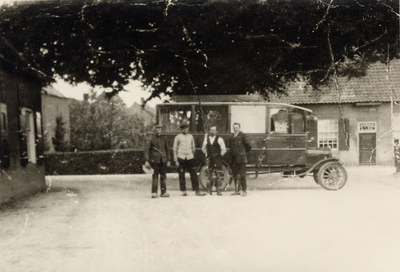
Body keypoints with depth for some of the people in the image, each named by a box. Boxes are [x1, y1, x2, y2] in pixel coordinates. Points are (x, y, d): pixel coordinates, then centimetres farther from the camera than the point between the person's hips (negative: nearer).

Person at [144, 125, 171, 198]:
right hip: (155, 161, -3)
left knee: (163, 177, 4)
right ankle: (154, 193, 1)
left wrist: (168, 160, 11)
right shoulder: (151, 139, -1)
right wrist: (146, 161, -12)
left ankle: (163, 192, 11)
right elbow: (146, 150, -4)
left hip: (163, 161, 3)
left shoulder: (163, 139, 10)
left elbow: (167, 149, 15)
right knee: (155, 176, -5)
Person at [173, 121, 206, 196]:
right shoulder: (178, 137, 3)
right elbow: (174, 149, 4)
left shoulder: (191, 136, 11)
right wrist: (176, 160, -1)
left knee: (194, 175, -1)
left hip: (190, 158, 2)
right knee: (181, 175, 1)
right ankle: (183, 191, 11)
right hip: (181, 158, -2)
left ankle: (197, 191, 4)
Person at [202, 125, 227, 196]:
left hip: (217, 160, -3)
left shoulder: (219, 139, -3)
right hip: (209, 159, 3)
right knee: (209, 175, 5)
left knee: (218, 175, -3)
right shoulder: (206, 138, 10)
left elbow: (224, 149, -1)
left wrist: (220, 155, -2)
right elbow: (203, 148, 22)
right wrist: (206, 154, 13)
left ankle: (218, 191, 2)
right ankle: (209, 191, 10)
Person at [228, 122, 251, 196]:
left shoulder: (242, 135, -4)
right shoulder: (231, 137, 15)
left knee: (242, 176, -6)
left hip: (241, 158, -7)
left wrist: (243, 151, 8)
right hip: (233, 159, 7)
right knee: (235, 175, 11)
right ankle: (236, 190, 21)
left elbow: (248, 146, -1)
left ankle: (244, 191, 2)